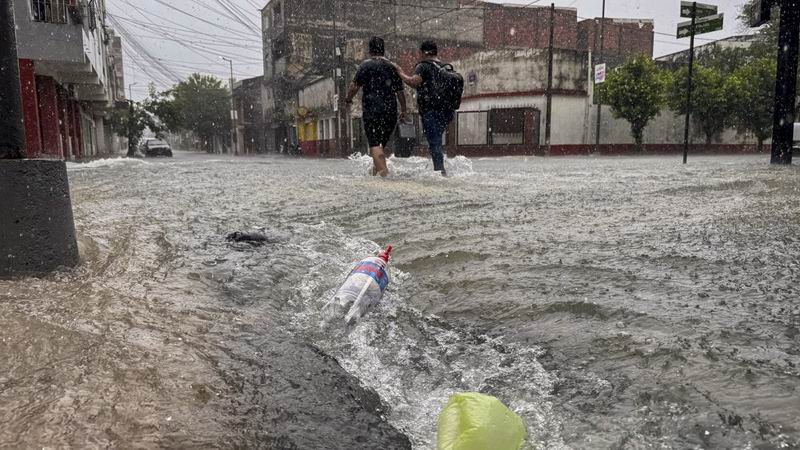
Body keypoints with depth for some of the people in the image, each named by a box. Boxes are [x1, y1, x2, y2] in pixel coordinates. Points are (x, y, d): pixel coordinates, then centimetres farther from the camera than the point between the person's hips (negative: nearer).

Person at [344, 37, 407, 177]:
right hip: (390, 111, 4)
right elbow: (400, 91, 12)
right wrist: (403, 110, 21)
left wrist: (348, 98, 10)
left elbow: (355, 86, -8)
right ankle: (376, 169, 24)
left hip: (372, 110, -4)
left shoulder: (366, 65, -2)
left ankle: (383, 169, -23)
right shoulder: (392, 67, 11)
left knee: (374, 143, -6)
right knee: (382, 143, 17)